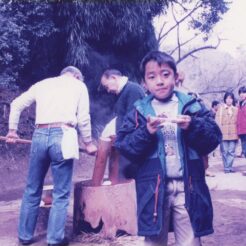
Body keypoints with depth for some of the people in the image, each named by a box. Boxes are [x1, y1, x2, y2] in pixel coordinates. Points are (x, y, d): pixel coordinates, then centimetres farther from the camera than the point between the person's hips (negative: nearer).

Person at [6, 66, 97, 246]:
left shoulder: (42, 84, 21)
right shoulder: (79, 85, 13)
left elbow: (17, 104, 19)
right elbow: (83, 118, 7)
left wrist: (12, 130, 28)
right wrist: (88, 143, 18)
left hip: (39, 136, 4)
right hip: (62, 136, -3)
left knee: (32, 190, 14)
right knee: (61, 193, 4)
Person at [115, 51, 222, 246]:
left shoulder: (192, 106, 4)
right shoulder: (139, 111, 3)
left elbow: (214, 138, -3)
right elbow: (123, 145, -5)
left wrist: (193, 127, -21)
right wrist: (146, 132, -21)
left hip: (187, 186, 0)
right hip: (154, 188, 0)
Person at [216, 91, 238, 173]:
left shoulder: (236, 109, 12)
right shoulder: (221, 108, 4)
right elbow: (217, 121, 0)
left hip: (233, 134, 2)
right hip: (223, 133, -2)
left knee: (231, 151, 0)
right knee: (224, 152, -1)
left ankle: (229, 167, 7)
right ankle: (226, 167, 7)